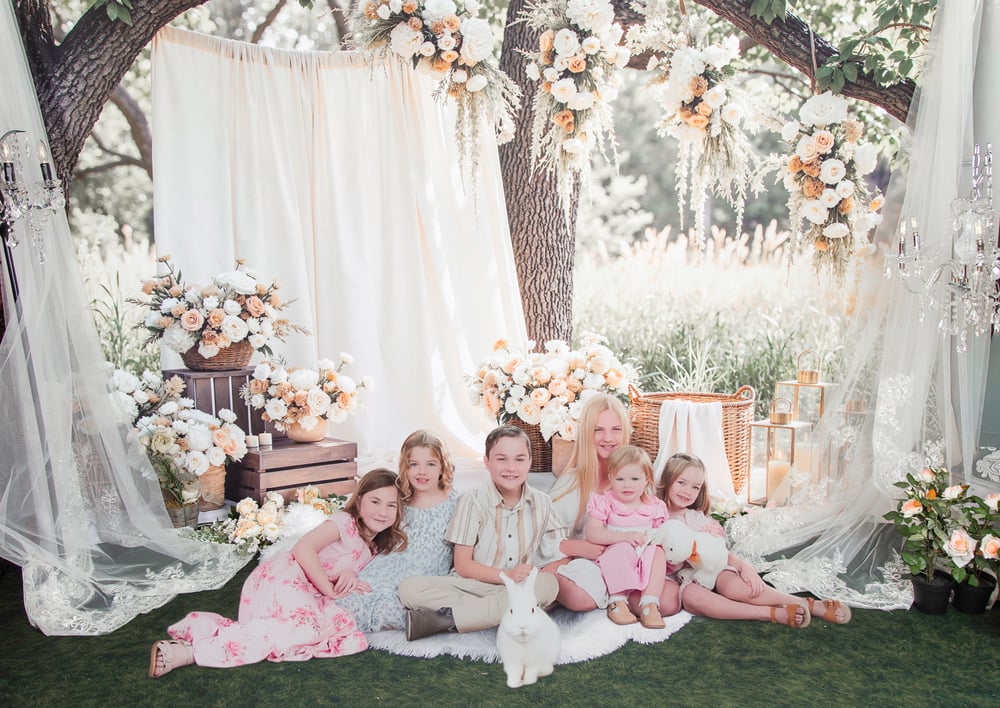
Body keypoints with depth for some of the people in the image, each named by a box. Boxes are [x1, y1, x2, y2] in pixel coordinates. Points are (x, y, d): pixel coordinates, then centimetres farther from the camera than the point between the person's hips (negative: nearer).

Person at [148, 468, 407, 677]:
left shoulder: (371, 547, 19)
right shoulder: (345, 522, -6)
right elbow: (303, 548, -18)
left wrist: (349, 574, -9)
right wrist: (329, 590, -17)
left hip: (307, 593, 8)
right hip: (283, 576, -8)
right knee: (306, 625, -33)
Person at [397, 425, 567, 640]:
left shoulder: (541, 503, 5)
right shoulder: (472, 502, -2)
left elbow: (562, 554, 1)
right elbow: (463, 565, -4)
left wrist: (542, 575, -21)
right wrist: (507, 575, -20)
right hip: (473, 586, -2)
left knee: (548, 585, -34)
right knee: (409, 588, -24)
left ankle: (445, 619, -28)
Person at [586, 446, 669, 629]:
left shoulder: (654, 507, 6)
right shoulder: (604, 503, -4)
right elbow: (592, 534, -15)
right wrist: (624, 536, -26)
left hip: (646, 566, 3)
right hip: (615, 563, -3)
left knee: (658, 552, -25)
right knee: (623, 548, -33)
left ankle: (649, 604, -27)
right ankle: (617, 601, -23)